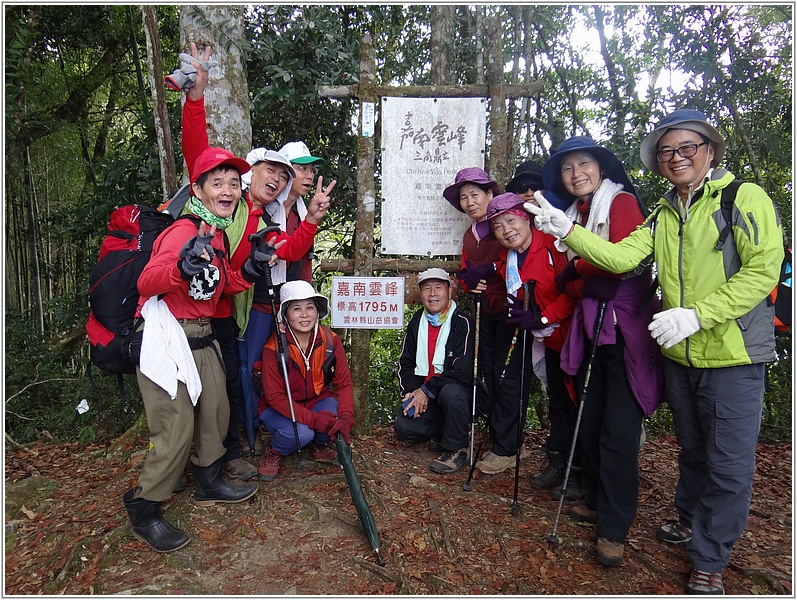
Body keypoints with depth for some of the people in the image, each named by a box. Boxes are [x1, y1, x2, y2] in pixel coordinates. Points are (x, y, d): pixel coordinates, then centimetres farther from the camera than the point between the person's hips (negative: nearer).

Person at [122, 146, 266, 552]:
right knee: (177, 428, -8)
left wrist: (247, 272, 5)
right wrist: (181, 268, -47)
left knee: (216, 412, 16)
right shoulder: (185, 230, -17)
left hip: (201, 338, 9)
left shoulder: (218, 233, 11)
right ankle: (142, 511, 12)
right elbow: (146, 283, -27)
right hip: (167, 339, -9)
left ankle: (208, 484, 37)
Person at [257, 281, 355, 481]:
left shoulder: (330, 339, -13)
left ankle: (320, 444, 7)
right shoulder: (274, 347, -22)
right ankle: (274, 452, 3)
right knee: (300, 433, -32)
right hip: (280, 407, -3)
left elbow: (344, 383, -12)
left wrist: (346, 417, -30)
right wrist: (313, 419, -32)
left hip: (318, 400, 3)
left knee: (336, 415, -28)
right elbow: (274, 396, -20)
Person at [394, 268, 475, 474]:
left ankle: (456, 448, -14)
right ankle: (447, 429, 12)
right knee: (403, 428, -15)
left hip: (458, 392, -5)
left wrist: (427, 390, -19)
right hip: (422, 393, 5)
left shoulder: (462, 323, -14)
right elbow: (405, 363, 8)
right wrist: (413, 392, -9)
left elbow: (463, 371, -22)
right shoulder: (417, 322, 6)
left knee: (451, 392, -38)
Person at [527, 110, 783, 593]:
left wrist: (697, 314, -24)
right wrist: (567, 232, -17)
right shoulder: (663, 214, 9)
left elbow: (763, 269, -17)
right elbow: (622, 257, -5)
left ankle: (709, 560, 22)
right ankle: (691, 520, 44)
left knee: (729, 463, 3)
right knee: (692, 449, 22)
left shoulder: (746, 198, -8)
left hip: (734, 357, -5)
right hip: (679, 355, 5)